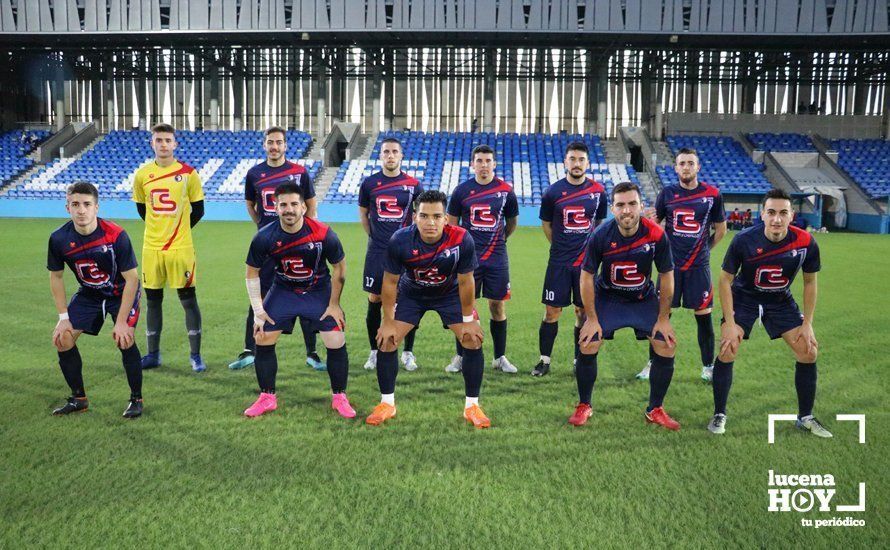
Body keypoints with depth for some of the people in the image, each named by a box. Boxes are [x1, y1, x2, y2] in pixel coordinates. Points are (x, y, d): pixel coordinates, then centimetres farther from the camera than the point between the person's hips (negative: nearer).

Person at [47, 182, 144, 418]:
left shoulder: (116, 235, -29)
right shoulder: (59, 238, -17)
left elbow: (131, 279, -23)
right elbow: (56, 276, -1)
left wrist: (121, 321, -24)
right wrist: (64, 317, -5)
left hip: (122, 292, -4)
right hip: (88, 294, 5)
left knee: (124, 340, -22)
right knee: (62, 339, -4)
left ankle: (136, 399, -2)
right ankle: (78, 398, 16)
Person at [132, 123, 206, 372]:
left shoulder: (189, 173, -3)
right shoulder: (142, 175, 5)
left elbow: (198, 210, 4)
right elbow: (141, 208, 18)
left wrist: (179, 230, 7)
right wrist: (160, 228, 13)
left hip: (181, 248, -3)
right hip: (151, 248, 3)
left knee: (188, 300, 0)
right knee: (153, 300, 10)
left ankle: (195, 355, 9)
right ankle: (153, 354, 22)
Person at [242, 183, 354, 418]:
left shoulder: (323, 234, -24)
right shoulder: (264, 237, -19)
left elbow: (339, 268, -8)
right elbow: (252, 273, -4)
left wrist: (334, 304, -7)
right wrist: (258, 310, -9)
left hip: (319, 291, -1)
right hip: (283, 290, 2)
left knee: (337, 344, -10)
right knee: (262, 339, -4)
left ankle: (339, 397, 11)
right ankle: (267, 398, 15)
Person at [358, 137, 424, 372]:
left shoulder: (413, 185, 1)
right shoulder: (369, 183, 3)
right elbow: (363, 213, 15)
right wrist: (375, 236, 8)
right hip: (377, 253, 1)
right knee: (374, 302, 4)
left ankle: (408, 353, 14)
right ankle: (374, 352, 18)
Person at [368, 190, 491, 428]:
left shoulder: (462, 240, -32)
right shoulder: (399, 241, -31)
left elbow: (465, 281, -17)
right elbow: (390, 282, -16)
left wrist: (468, 319, -9)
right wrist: (389, 322, -11)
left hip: (450, 293, 0)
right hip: (411, 294, 0)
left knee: (473, 342, -8)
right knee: (386, 341, -7)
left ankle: (472, 406, 10)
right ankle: (387, 404, 14)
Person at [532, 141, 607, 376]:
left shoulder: (598, 192, 0)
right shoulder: (553, 192, -5)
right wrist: (561, 247, 9)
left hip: (587, 262, 2)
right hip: (559, 262, -1)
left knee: (584, 312, 8)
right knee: (552, 311, 2)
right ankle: (545, 360, 15)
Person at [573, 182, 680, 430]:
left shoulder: (656, 235, -21)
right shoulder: (601, 235, -23)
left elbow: (666, 276, -8)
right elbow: (587, 276, -12)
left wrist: (663, 319, -6)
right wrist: (592, 319, -12)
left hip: (645, 298, 1)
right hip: (607, 296, -1)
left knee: (667, 348, -7)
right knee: (587, 347, -13)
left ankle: (655, 410, 14)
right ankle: (584, 406, 11)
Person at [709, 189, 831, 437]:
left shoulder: (806, 242, -20)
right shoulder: (744, 240, -27)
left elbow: (810, 282, -3)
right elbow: (725, 280, -15)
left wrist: (807, 324, -5)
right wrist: (729, 323, -19)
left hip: (781, 300, 3)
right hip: (744, 297, -3)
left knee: (809, 352, -1)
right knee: (727, 351, -16)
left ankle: (806, 417, 20)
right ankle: (719, 414, 2)